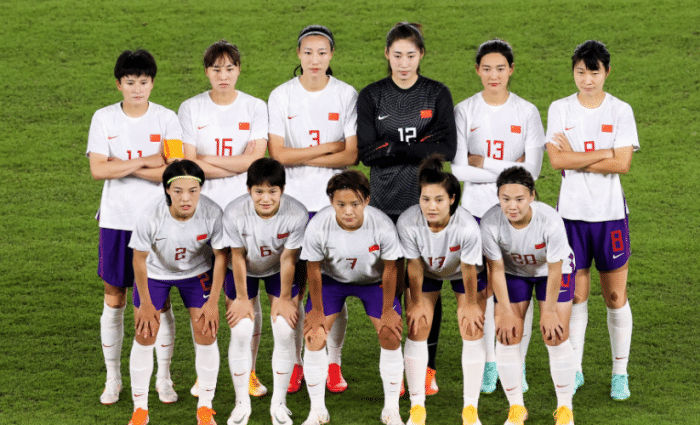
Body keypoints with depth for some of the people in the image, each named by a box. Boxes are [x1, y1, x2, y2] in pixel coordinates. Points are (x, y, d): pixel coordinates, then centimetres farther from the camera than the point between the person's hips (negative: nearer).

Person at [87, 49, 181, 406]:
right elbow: (98, 170, -10)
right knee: (114, 300, 5)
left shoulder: (166, 119, -1)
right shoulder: (104, 119, 0)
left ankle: (163, 377, 17)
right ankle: (113, 379, 18)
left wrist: (124, 167, -14)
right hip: (116, 221, 1)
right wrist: (147, 162, -13)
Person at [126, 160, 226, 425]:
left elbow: (220, 256, -15)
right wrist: (145, 303, -9)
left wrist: (213, 302, -10)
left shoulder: (212, 214, -32)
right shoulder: (151, 217, -34)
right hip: (155, 272, -1)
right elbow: (139, 259, -17)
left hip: (197, 272, 1)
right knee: (145, 336, -2)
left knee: (206, 333, -5)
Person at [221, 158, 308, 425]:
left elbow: (288, 259, -20)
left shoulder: (296, 214, -34)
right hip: (243, 271, 0)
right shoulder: (234, 213, -34)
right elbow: (238, 256, -19)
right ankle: (242, 403, 10)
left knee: (285, 332, -6)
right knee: (240, 332, -7)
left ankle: (279, 403, 10)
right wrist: (241, 298, -9)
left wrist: (284, 298, -8)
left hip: (279, 271, 0)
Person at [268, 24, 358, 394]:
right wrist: (330, 147, -9)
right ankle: (293, 363, 9)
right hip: (293, 201, 0)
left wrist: (302, 157, -11)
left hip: (334, 201, 0)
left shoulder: (346, 96, 1)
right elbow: (278, 154, -6)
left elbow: (352, 155, -6)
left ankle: (333, 364, 10)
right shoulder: (281, 97, 2)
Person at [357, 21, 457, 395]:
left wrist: (393, 148, -11)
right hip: (386, 205, 0)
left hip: (427, 204, 0)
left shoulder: (438, 94, 3)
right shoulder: (371, 96, 4)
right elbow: (367, 152, -5)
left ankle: (427, 368, 12)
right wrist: (420, 147, -12)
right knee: (390, 286, 1)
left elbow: (447, 150, -7)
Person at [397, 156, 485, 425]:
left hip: (462, 272, -1)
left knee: (472, 331, -6)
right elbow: (414, 267, -20)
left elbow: (468, 269, -23)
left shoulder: (467, 227, -40)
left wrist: (471, 304, -9)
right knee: (417, 330, -4)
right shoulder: (408, 223, -36)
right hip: (427, 272, 1)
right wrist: (417, 302, -8)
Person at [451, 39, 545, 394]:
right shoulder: (465, 111, -1)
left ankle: (517, 365, 12)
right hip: (477, 209, 1)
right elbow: (459, 170, -9)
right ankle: (488, 365, 15)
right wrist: (508, 169, -13)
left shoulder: (527, 112, -2)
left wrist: (484, 164, -13)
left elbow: (532, 170, -9)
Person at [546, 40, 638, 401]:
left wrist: (577, 160, -11)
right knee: (575, 295, 5)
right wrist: (602, 154, -12)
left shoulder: (620, 111, 0)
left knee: (616, 296, 3)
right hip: (571, 212, 1)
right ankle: (574, 370, 16)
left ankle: (620, 372, 14)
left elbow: (622, 164, -11)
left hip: (610, 213, -1)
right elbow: (556, 160, -10)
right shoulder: (560, 110, 2)